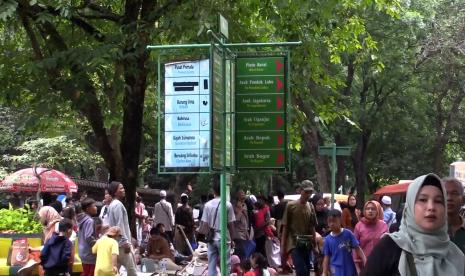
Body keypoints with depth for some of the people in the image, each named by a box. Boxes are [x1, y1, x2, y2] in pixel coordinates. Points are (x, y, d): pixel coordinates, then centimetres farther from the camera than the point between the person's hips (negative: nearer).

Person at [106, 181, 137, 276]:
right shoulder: (118, 204, -14)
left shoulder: (112, 205, 17)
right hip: (121, 242, -10)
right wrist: (125, 241, -21)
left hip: (115, 242, 10)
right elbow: (120, 225, -20)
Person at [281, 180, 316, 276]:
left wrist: (314, 244, 10)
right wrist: (283, 245, -3)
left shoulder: (311, 207, 9)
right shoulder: (291, 205, -3)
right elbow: (285, 227, -1)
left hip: (307, 244, 5)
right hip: (294, 244, -5)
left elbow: (312, 227, 14)